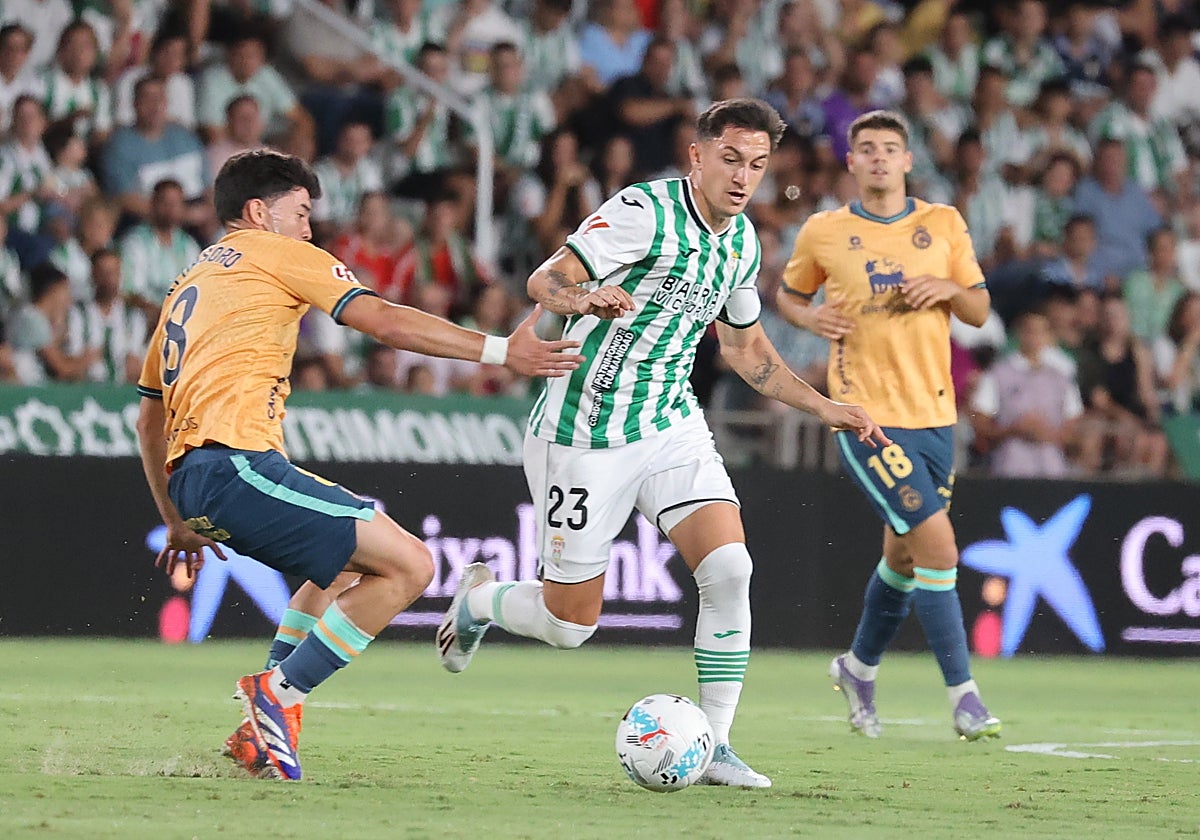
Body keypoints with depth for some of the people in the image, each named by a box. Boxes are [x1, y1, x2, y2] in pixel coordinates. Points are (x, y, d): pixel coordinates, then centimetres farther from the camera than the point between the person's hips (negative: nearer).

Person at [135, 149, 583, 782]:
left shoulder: (189, 285, 29)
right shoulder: (275, 253, 6)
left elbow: (149, 419, 32)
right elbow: (388, 323, -4)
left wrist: (177, 522, 36)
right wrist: (501, 350, -3)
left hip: (188, 477, 9)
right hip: (237, 463, -9)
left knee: (352, 557, 28)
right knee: (408, 565, -9)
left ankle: (262, 722, 17)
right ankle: (277, 698, -9)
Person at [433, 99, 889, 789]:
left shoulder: (742, 240, 7)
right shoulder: (646, 211, -16)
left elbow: (746, 348, 22)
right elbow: (546, 280, -23)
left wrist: (824, 408, 16)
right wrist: (586, 298, -45)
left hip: (672, 427, 6)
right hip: (584, 437, -6)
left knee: (729, 569, -17)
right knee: (571, 623, 1)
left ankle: (714, 747, -7)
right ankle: (480, 597, 35)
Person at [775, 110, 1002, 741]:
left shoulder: (944, 225, 7)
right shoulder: (823, 233, 1)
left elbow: (979, 311, 10)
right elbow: (789, 295, 16)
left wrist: (947, 289, -11)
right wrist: (809, 316, -5)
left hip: (934, 413, 4)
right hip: (866, 415, -4)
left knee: (904, 556, 15)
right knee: (938, 547, -15)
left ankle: (860, 667, 39)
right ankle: (963, 696, -9)